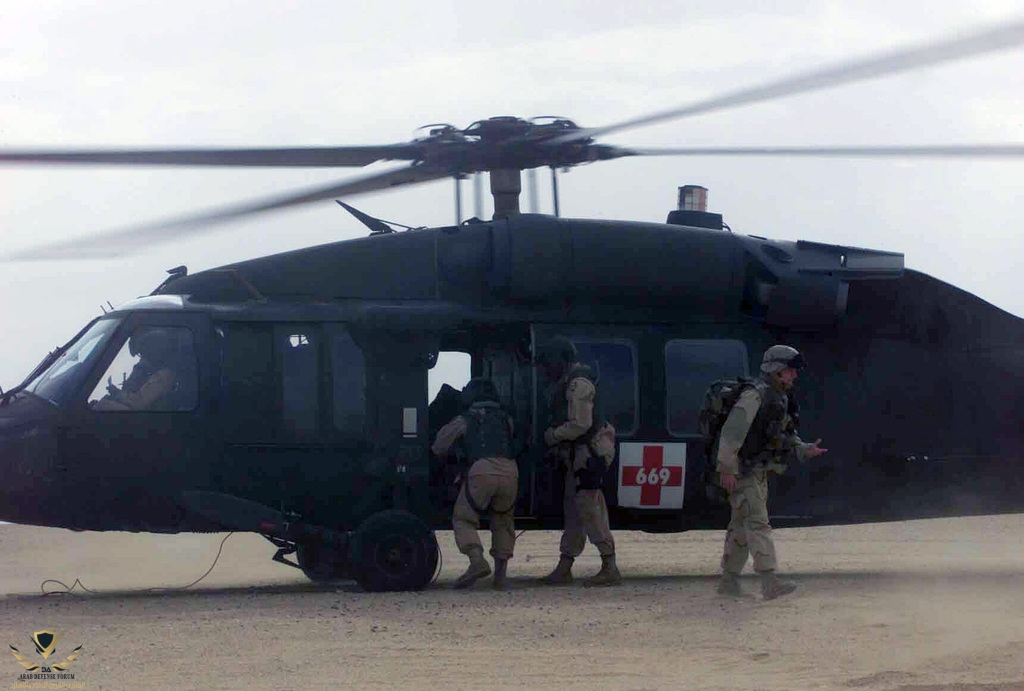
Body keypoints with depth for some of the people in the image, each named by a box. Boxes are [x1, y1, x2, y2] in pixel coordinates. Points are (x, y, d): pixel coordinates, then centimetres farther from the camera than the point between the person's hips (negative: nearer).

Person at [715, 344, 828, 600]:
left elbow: (787, 436, 22)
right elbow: (732, 430, -23)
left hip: (758, 472, 10)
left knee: (742, 526, 13)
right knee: (757, 523, -17)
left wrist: (805, 450, 3)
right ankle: (770, 582, -24)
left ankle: (728, 581, 19)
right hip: (741, 472, -10)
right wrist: (727, 469, -26)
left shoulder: (780, 399, 14)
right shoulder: (755, 396, -17)